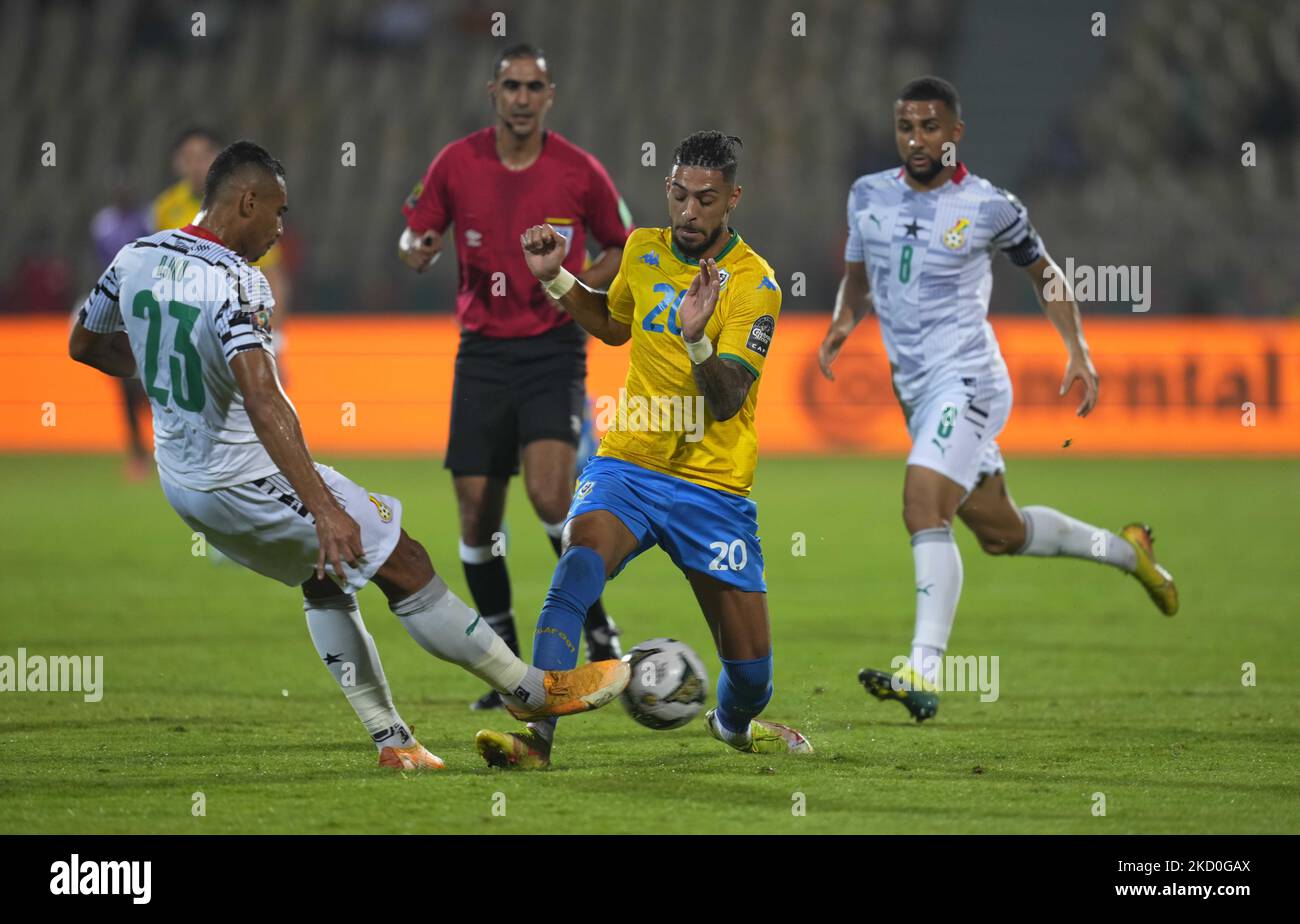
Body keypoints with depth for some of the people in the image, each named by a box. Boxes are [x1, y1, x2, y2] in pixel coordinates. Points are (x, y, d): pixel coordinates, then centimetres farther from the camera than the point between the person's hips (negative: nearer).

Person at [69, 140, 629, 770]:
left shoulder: (134, 259, 0)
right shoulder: (235, 282, -25)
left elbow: (85, 346, 17)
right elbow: (263, 402, -36)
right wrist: (324, 509, -40)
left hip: (180, 478, 9)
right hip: (247, 478, -9)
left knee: (324, 580, 25)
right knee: (404, 564, 3)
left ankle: (391, 739, 23)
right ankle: (531, 691, 11)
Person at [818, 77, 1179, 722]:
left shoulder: (988, 207, -5)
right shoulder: (869, 196, 8)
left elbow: (1043, 272, 10)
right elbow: (857, 278, 21)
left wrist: (1078, 350, 2)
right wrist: (844, 320, -1)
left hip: (966, 379, -7)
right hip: (914, 390, 7)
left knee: (923, 504, -26)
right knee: (1002, 533, 16)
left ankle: (925, 672, -32)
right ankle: (1125, 550, 40)